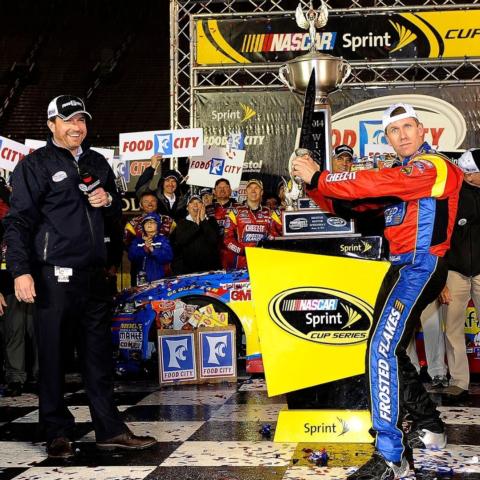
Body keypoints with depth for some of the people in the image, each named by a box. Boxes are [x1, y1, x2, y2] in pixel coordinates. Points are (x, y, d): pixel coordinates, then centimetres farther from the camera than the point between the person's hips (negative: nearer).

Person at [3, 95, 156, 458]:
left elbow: (117, 210, 27)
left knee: (99, 353, 9)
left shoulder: (97, 163, 17)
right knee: (53, 356, 1)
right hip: (55, 276, -6)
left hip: (95, 274, 6)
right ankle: (58, 433, 11)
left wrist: (109, 200, 3)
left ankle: (110, 429, 14)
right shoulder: (35, 165, -1)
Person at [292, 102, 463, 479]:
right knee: (388, 350, 16)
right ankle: (430, 428, 31)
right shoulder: (402, 173, 21)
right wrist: (315, 183, -2)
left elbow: (372, 184, -25)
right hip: (404, 268, 10)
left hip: (420, 266, -10)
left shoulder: (432, 165, -10)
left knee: (383, 349, -19)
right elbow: (346, 206, 15)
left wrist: (317, 177, -19)